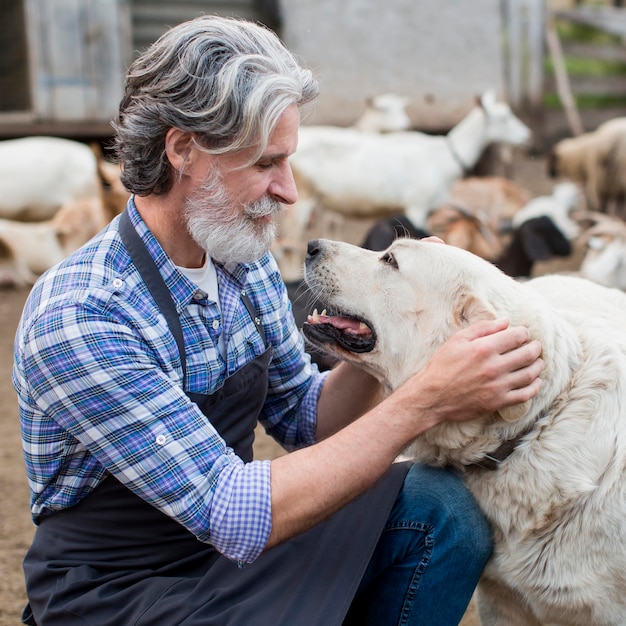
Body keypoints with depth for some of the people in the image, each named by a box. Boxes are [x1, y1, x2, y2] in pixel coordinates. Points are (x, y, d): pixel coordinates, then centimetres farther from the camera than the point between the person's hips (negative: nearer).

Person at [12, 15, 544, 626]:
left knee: (440, 506, -12)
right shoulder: (76, 318, -26)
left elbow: (300, 419, 7)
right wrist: (425, 401, -30)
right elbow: (233, 514, -29)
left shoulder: (243, 261, -1)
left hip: (233, 542, 7)